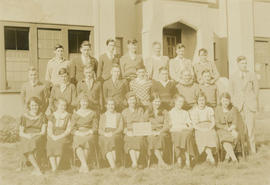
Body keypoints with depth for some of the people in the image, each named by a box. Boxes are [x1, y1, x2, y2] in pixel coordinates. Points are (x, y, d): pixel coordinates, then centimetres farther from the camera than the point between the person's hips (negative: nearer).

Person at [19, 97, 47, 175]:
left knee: (33, 143, -34)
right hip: (26, 138, 0)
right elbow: (21, 133, 4)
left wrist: (34, 135, -17)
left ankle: (35, 169, -27)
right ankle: (38, 170, -32)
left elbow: (43, 131, 1)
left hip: (38, 137, 0)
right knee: (27, 148, -32)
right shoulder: (24, 116, 7)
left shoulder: (42, 116, 7)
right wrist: (27, 136, -17)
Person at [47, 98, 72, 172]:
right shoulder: (52, 116, 16)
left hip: (63, 136, -2)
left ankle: (56, 167, -27)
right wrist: (53, 136, -13)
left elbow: (68, 130, 3)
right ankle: (54, 167, -32)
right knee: (50, 147, -28)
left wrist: (60, 136, -11)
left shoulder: (68, 116, 10)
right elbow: (49, 128, 7)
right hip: (52, 136, 2)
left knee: (59, 147, -31)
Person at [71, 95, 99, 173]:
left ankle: (82, 166, -33)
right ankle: (85, 165, -37)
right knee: (78, 145, -30)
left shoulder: (93, 113, 14)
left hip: (90, 134, -1)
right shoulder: (75, 114, 16)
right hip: (78, 135, 1)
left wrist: (87, 132, -10)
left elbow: (95, 127, 6)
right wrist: (79, 133, -10)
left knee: (86, 143, -32)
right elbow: (72, 128, 8)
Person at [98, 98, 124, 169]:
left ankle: (112, 165, -41)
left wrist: (112, 133, -12)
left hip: (115, 136, 0)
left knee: (112, 139, -36)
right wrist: (105, 133, -11)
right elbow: (99, 129, 13)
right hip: (104, 136, 1)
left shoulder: (119, 115, 20)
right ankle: (113, 166, -46)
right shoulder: (102, 116, 23)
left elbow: (120, 128, 7)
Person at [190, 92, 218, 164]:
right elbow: (194, 124, 1)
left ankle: (209, 156, -30)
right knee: (203, 136, -35)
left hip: (209, 129, 2)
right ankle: (210, 155, -40)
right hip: (199, 130, -2)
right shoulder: (193, 111, 10)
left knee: (212, 134, -33)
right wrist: (201, 129, -16)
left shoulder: (210, 110, 16)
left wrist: (209, 128, -11)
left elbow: (213, 122, 9)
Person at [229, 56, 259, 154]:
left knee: (250, 125, -6)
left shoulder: (252, 75, 7)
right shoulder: (233, 78, 9)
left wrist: (253, 102, 5)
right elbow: (231, 92, 12)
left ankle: (252, 147, 2)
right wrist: (234, 103, 4)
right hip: (238, 105, 1)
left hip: (250, 105, 0)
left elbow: (256, 89, 10)